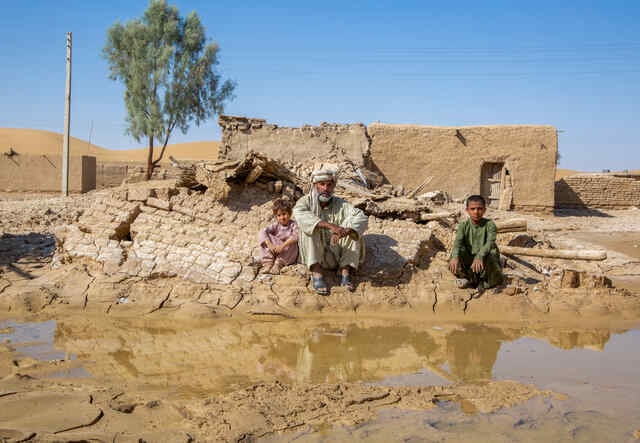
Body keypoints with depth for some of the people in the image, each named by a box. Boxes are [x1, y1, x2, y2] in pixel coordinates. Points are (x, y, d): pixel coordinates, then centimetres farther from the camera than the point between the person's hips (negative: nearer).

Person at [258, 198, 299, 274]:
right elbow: (263, 231, -15)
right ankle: (268, 263, -24)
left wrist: (283, 245, -38)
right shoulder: (275, 226, 1)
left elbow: (295, 236, -27)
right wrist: (269, 245, -32)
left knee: (293, 245, -32)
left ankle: (279, 264, -31)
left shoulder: (293, 225, -7)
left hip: (288, 254, -3)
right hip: (275, 252, 3)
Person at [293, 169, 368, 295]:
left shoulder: (341, 204, 1)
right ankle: (316, 275, -33)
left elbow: (362, 218, -16)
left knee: (353, 230, -17)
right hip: (314, 255, -2)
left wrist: (346, 231, -38)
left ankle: (345, 273, -22)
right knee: (309, 227, -25)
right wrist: (329, 225, -42)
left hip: (337, 255, 2)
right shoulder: (306, 201, -3)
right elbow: (301, 216, -28)